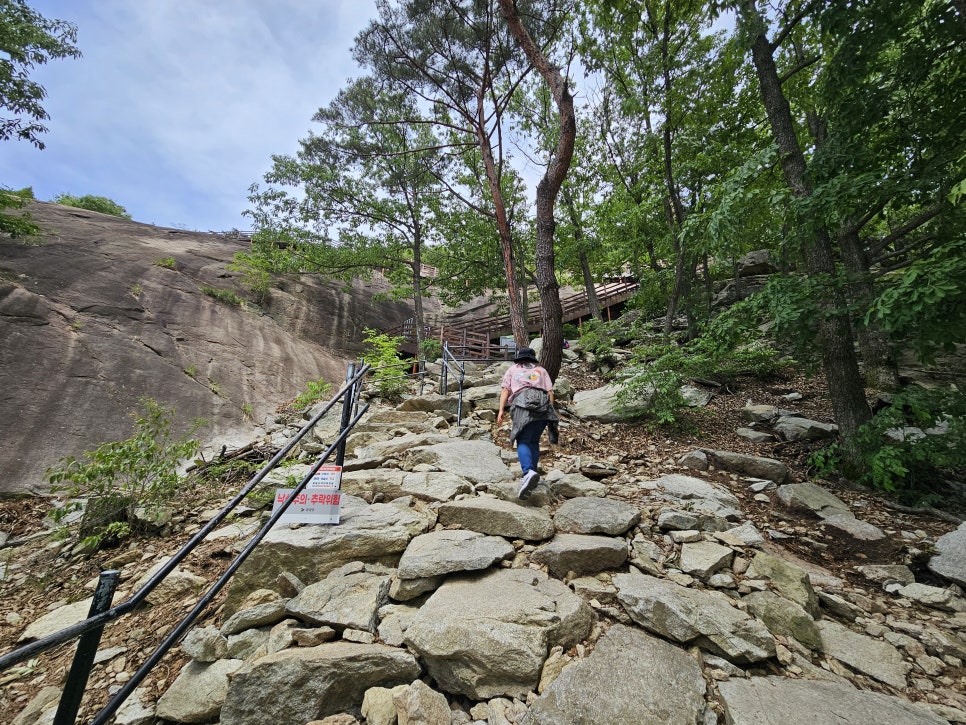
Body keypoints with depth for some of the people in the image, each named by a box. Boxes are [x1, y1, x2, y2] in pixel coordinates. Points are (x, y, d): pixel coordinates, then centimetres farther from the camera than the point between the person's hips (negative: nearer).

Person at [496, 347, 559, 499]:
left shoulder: (513, 369, 26)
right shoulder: (541, 370, 30)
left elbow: (505, 390, 12)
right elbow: (550, 391, 17)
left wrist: (501, 410, 5)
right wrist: (550, 412, 14)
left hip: (522, 402, -3)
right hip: (543, 404, 3)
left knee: (523, 442, -10)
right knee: (534, 442, 13)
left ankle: (528, 472, -33)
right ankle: (531, 475, 11)